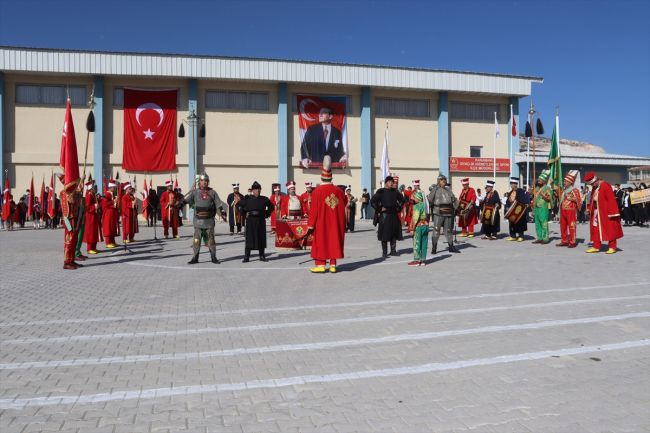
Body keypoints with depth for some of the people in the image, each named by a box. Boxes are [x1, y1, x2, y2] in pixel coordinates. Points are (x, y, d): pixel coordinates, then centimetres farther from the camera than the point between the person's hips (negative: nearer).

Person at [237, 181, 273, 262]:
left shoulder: (264, 199, 10)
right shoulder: (248, 199, 4)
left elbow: (271, 207, 22)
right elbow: (238, 204, 11)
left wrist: (267, 214, 10)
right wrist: (244, 213, 3)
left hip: (261, 221, 2)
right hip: (250, 220, -2)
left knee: (261, 238, 7)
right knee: (249, 238, -3)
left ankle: (262, 256, 17)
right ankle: (246, 257, 2)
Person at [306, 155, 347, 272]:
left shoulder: (317, 191, -11)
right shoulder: (338, 190, 0)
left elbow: (314, 210, -10)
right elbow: (344, 204, 13)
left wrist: (310, 226, -4)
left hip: (322, 223, -3)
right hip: (335, 223, 4)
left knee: (321, 242, 5)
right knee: (334, 241, 9)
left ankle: (321, 265, 4)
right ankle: (333, 265, 11)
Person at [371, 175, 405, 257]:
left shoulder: (395, 191, 10)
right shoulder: (381, 191, -5)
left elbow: (402, 200, 27)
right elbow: (372, 201, -11)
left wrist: (399, 207, 15)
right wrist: (379, 209, -11)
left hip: (394, 214, 5)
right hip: (385, 215, -5)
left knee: (394, 233, 9)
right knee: (385, 234, -2)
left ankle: (393, 251, 20)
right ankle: (384, 252, 4)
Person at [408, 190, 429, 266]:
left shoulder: (417, 206, -13)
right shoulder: (425, 205, 8)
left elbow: (415, 218, -17)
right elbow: (428, 216, 11)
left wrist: (412, 229, -14)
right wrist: (427, 225, 18)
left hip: (418, 226, -7)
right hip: (426, 226, 7)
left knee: (416, 244, 0)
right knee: (424, 244, 10)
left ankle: (416, 260, 2)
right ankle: (423, 260, 14)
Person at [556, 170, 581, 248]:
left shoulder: (574, 190, -6)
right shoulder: (564, 190, 18)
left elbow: (578, 199, -12)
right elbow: (560, 198, 30)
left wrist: (570, 199, -21)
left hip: (571, 210, -8)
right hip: (563, 210, 8)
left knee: (572, 227, -4)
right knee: (563, 226, 10)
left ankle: (573, 242, 0)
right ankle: (564, 241, 17)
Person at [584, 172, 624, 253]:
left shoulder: (606, 186, -16)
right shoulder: (594, 188, 9)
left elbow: (611, 201, -18)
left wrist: (611, 213, -19)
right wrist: (589, 209, 5)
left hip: (606, 213, -8)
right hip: (596, 213, 8)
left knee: (610, 230, 1)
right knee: (596, 230, 7)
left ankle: (612, 247, 8)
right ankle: (596, 247, 12)